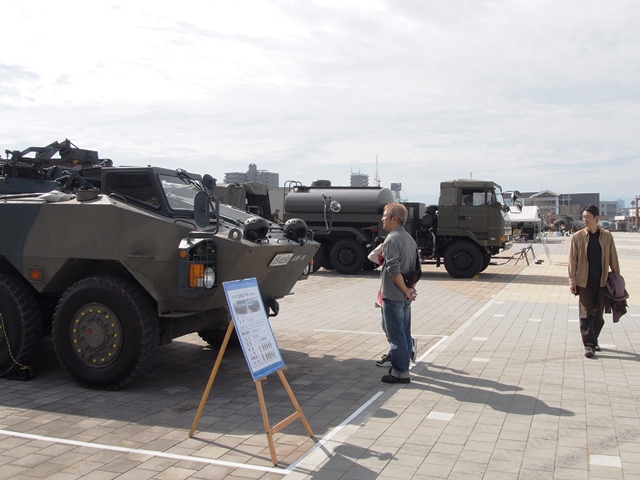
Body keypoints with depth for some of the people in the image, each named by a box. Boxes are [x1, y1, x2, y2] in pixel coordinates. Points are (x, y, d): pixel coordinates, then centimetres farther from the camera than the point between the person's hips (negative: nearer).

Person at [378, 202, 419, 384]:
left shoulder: (392, 240, -17)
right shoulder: (409, 238, 13)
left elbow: (394, 269, -25)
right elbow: (416, 267, 16)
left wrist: (405, 290, -17)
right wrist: (410, 288, 9)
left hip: (393, 295, -9)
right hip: (405, 296, 9)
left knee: (395, 333, -2)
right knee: (405, 332, 16)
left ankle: (400, 372, 2)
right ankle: (403, 365, 27)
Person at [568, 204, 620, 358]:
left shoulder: (607, 237, 1)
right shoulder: (577, 237, -2)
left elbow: (613, 259, 7)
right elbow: (572, 260, -1)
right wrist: (572, 280, -5)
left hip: (602, 282, 2)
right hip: (584, 282, -1)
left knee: (598, 314, 10)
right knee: (586, 315, -3)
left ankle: (593, 340, 27)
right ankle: (589, 345, 0)